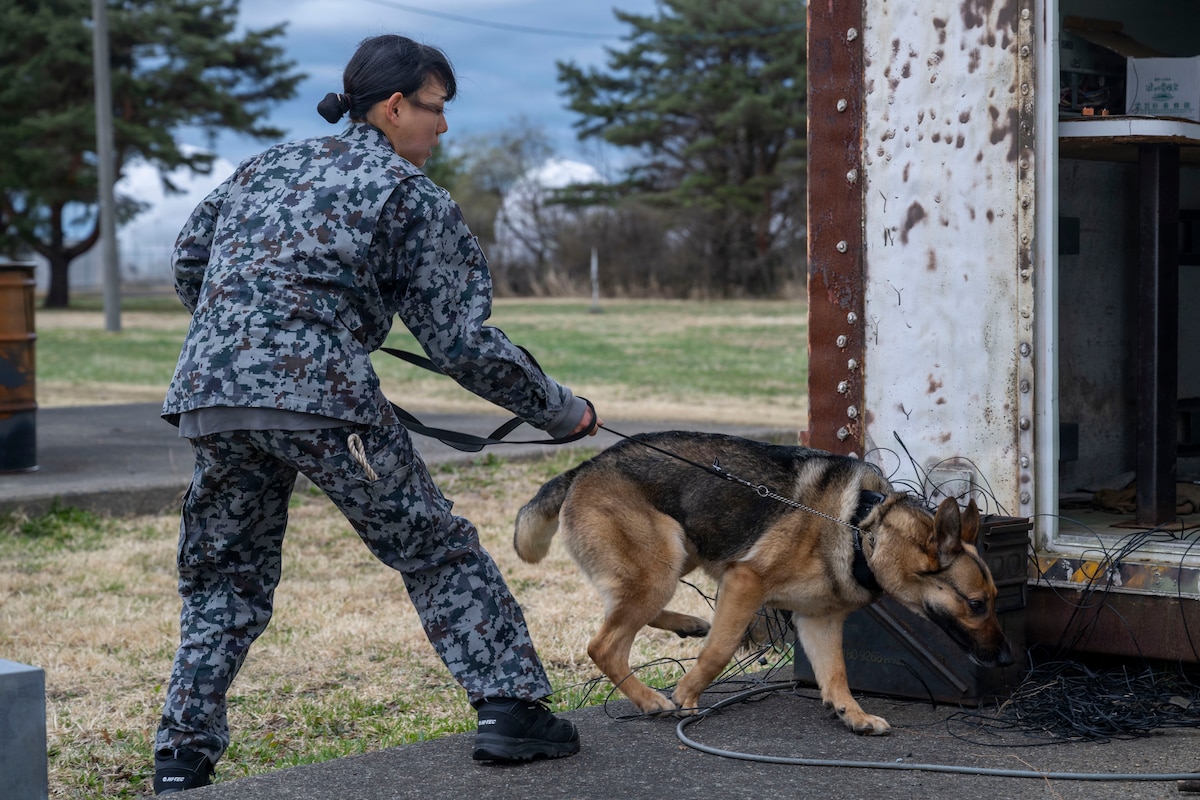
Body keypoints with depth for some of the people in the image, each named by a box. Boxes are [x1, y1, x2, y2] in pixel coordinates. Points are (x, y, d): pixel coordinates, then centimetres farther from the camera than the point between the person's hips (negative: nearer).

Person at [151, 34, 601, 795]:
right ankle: (512, 709, 8)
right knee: (435, 550, 9)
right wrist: (563, 411, 9)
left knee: (224, 578, 18)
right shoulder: (410, 194, 5)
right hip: (321, 396, -6)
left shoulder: (269, 165, 23)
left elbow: (189, 257, 28)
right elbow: (462, 342, 0)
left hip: (210, 392, 6)